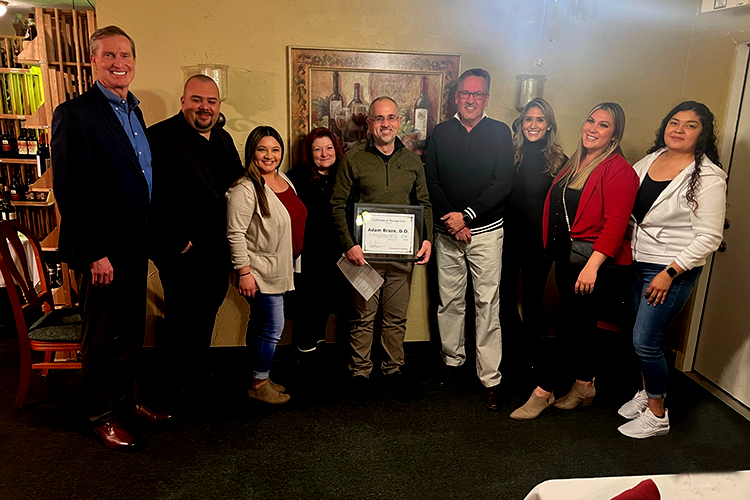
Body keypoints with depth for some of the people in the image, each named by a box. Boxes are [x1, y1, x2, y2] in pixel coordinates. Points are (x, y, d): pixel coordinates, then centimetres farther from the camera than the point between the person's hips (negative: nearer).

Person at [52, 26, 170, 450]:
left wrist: (149, 240, 13)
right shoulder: (75, 113, -13)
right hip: (103, 253, -7)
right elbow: (70, 191, -17)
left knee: (131, 334, 19)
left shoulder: (134, 111, 13)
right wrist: (94, 254, -19)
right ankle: (105, 414, 28)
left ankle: (127, 400, 36)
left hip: (136, 248, 7)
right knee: (103, 339, 10)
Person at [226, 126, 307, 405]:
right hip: (261, 271, -8)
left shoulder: (285, 181, 9)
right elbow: (235, 233, -20)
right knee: (272, 327, -2)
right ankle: (259, 385, 16)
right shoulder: (245, 189, -17)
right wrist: (244, 272, -21)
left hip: (281, 269, 8)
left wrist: (293, 260, 21)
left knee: (260, 324, 19)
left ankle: (259, 378, 32)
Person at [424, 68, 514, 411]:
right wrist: (450, 219, -10)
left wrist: (466, 215, -14)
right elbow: (430, 180, 3)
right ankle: (452, 360, 27)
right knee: (449, 300, 9)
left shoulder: (500, 133, 3)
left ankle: (490, 379, 6)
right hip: (446, 231, 2)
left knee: (487, 304, -2)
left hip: (486, 230, -2)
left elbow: (504, 183, -6)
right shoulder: (441, 133, 9)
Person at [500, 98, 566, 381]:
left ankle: (528, 354, 30)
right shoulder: (510, 153, 1)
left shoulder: (558, 160, -1)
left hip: (539, 241, -1)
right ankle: (516, 350, 29)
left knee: (533, 298, 11)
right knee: (503, 294, 7)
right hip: (508, 237, 1)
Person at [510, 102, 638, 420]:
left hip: (593, 261, -8)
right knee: (580, 325, 17)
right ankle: (584, 386, 32)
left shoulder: (618, 170, -11)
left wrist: (593, 265, -24)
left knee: (572, 326, 0)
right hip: (566, 256, 8)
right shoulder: (574, 164, 14)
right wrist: (553, 246, 10)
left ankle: (543, 392, 10)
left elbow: (615, 223, -19)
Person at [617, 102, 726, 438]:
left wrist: (669, 274, -17)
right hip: (639, 262, 6)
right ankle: (647, 391, 38)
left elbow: (708, 238, -15)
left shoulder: (708, 177, -14)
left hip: (673, 270, -6)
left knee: (645, 341, -3)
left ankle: (656, 415, 16)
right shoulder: (651, 158, 5)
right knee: (644, 337, 16)